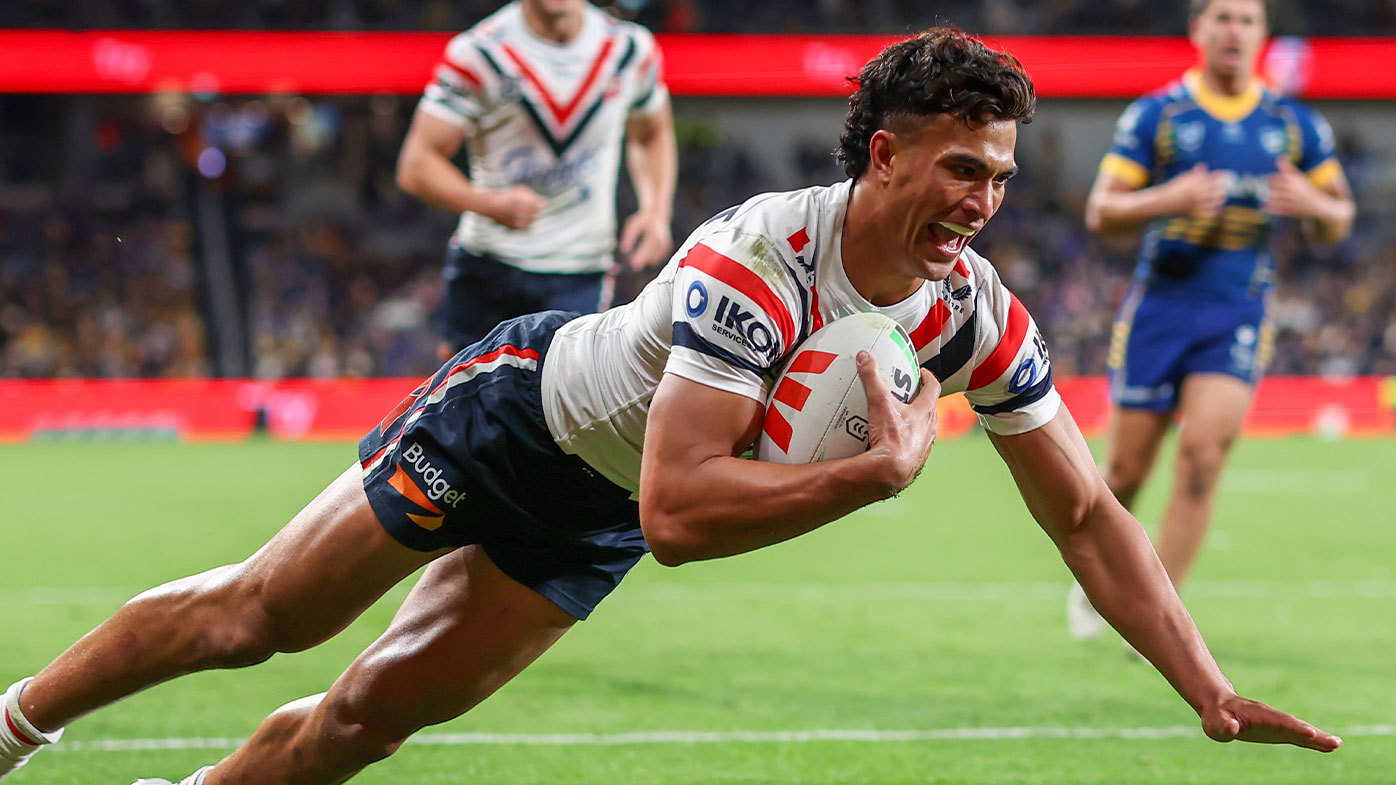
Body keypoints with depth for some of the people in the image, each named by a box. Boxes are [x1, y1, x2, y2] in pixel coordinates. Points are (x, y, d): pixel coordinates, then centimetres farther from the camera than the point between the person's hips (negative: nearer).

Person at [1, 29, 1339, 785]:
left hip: (592, 521, 5)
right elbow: (677, 510, -44)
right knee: (257, 619, 6)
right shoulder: (756, 261, -39)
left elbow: (1088, 515, -13)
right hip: (516, 406, -5)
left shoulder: (978, 317, -20)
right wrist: (883, 469, -43)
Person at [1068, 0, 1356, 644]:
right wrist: (1169, 198, -21)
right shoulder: (1154, 116, 1)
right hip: (1160, 306, 0)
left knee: (1203, 452, -17)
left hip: (1239, 318, 0)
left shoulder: (1297, 126, 6)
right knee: (1125, 471, 1)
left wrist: (1312, 204, -11)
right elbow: (1101, 212, -2)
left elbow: (1338, 221, 13)